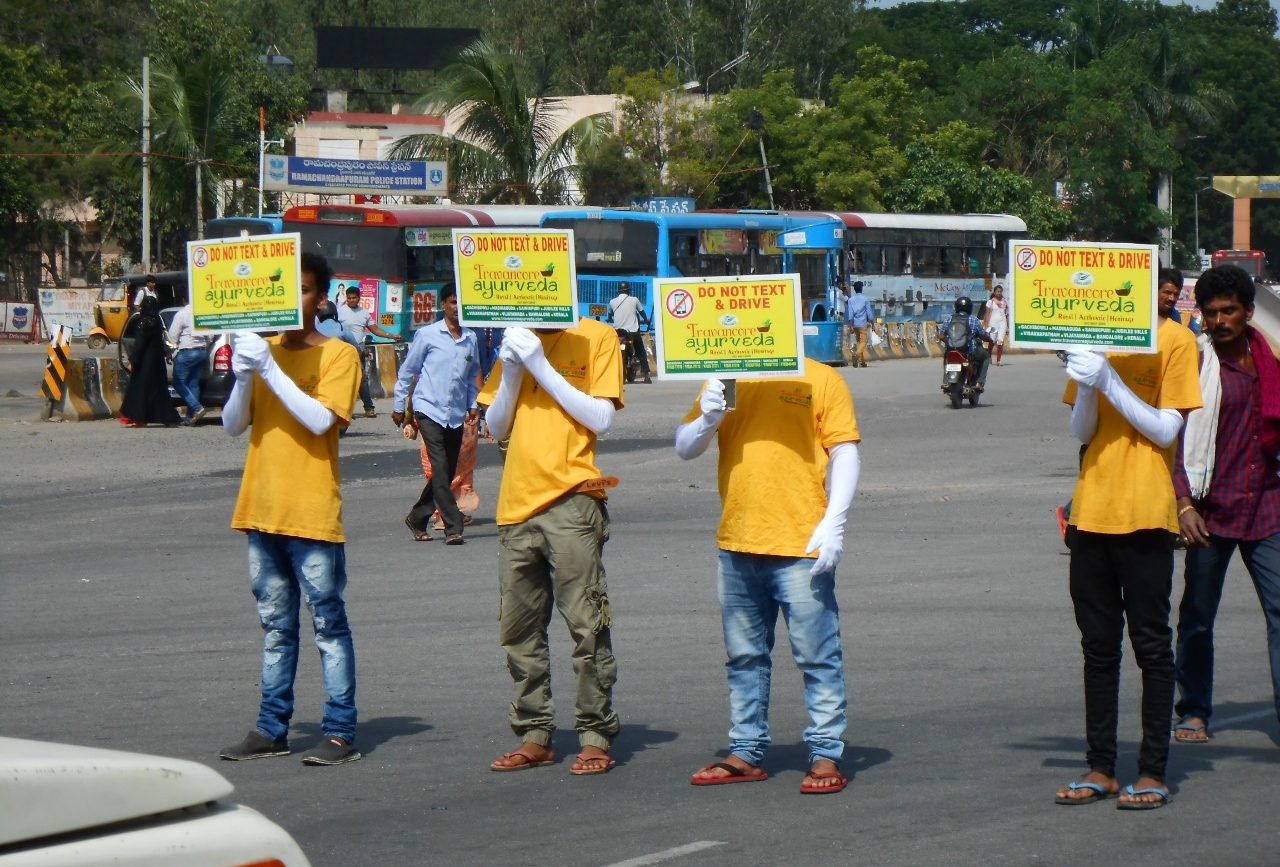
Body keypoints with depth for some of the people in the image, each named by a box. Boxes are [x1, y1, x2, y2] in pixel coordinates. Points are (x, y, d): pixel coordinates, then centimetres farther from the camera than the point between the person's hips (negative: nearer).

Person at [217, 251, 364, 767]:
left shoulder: (337, 355, -4)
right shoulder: (262, 349, 13)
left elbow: (320, 419, -18)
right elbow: (233, 425, 7)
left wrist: (269, 369, -20)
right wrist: (243, 376, -11)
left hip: (312, 512, -6)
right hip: (262, 510, 6)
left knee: (328, 624, -3)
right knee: (275, 626, 11)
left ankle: (340, 733, -3)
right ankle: (272, 728, 16)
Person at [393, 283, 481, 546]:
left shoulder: (470, 338, 8)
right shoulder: (427, 335, -3)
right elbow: (407, 370, 5)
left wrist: (473, 404, 10)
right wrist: (399, 406, 7)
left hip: (456, 415, 5)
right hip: (429, 409, -5)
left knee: (447, 472, 9)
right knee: (440, 468, -14)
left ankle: (418, 518, 25)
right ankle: (453, 527, -16)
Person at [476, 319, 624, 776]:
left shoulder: (596, 338, 1)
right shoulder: (518, 342, 18)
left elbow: (601, 419, -9)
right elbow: (496, 427, 14)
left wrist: (542, 368, -11)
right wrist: (512, 370, -2)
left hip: (571, 502, -6)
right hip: (518, 504, 6)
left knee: (587, 626, -7)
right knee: (519, 631, 7)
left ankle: (596, 737, -3)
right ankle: (535, 735, 14)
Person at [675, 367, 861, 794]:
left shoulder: (820, 379, -1)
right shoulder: (723, 383, 12)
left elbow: (844, 453, -4)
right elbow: (684, 448, 12)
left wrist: (833, 524, -13)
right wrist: (707, 419, -10)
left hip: (801, 547, -5)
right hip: (737, 546, 5)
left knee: (817, 656, -3)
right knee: (744, 658, 13)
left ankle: (826, 756, 1)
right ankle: (745, 752, 21)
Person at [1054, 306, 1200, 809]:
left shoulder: (1173, 340, -4)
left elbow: (1166, 430, -10)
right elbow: (1081, 432, 9)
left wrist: (1109, 382, -18)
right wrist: (1085, 384, -11)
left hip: (1145, 516, -5)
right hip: (1091, 512, 5)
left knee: (1151, 645, 0)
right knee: (1097, 647, 8)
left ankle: (1153, 772, 3)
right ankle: (1101, 769, 13)